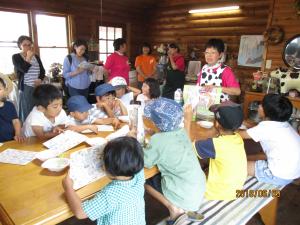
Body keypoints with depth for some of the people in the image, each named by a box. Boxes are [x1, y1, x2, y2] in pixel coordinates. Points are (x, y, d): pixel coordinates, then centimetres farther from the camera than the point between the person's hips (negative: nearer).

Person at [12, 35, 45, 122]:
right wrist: (28, 57, -12)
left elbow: (42, 71, 11)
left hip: (37, 87, 4)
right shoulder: (16, 57, 0)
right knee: (27, 112, -1)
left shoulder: (36, 56, 13)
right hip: (26, 88, -4)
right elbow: (24, 69, -16)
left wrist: (40, 79, -7)